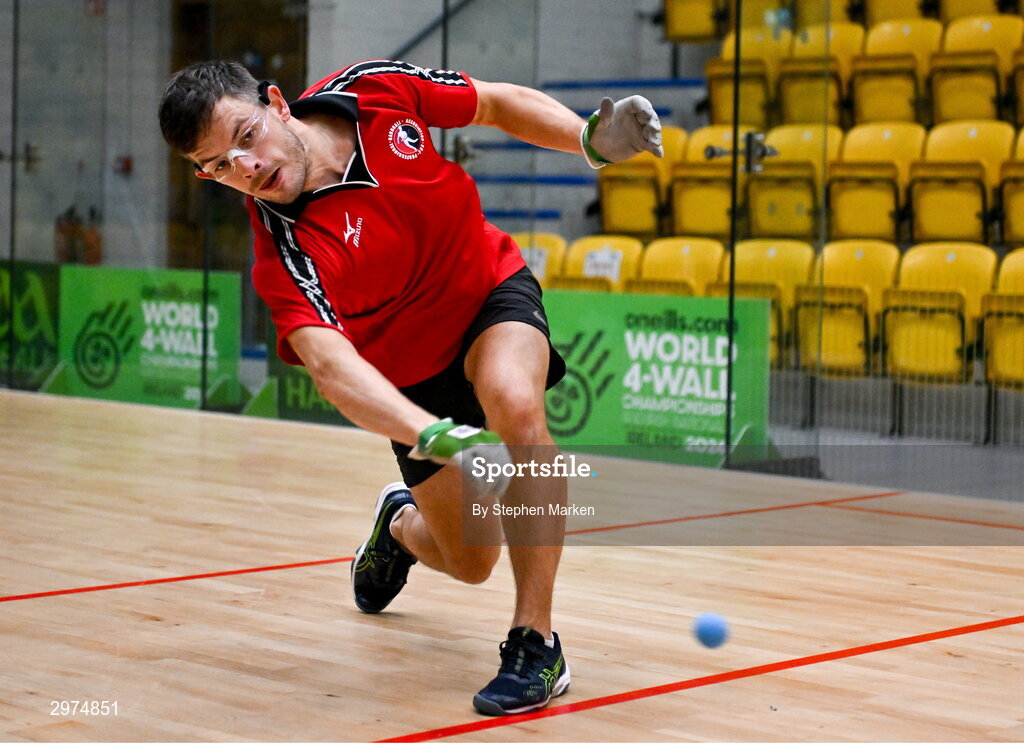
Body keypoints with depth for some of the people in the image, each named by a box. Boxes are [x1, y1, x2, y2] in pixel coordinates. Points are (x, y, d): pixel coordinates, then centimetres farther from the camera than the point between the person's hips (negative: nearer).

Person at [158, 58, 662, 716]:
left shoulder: (379, 89, -20)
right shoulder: (284, 254, -31)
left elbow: (500, 104, -3)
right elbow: (331, 365, -46)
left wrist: (593, 139, -20)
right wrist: (438, 438, -62)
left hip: (493, 289, 1)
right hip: (414, 374, -1)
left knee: (514, 402, -34)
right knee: (470, 562, 7)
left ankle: (536, 642, -24)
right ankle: (400, 521, 47)